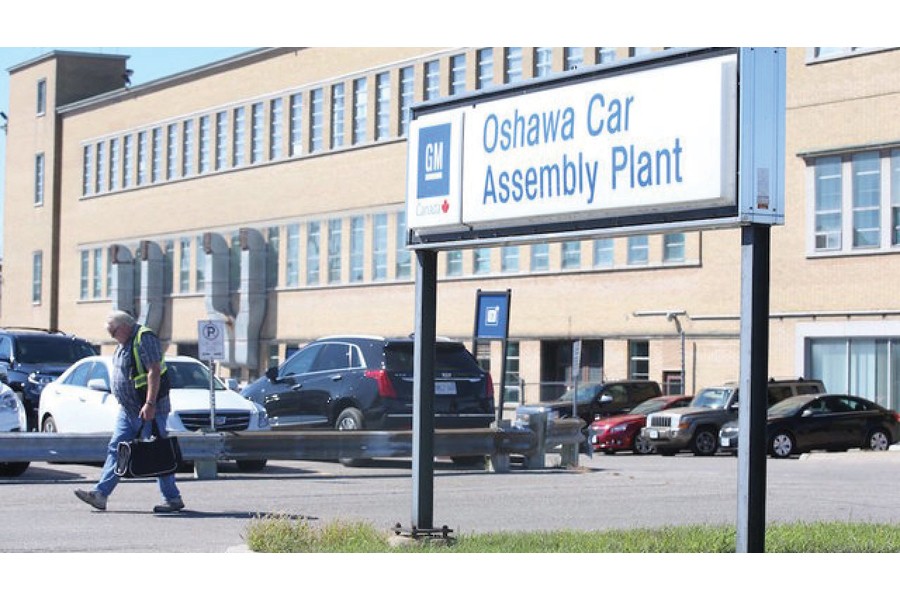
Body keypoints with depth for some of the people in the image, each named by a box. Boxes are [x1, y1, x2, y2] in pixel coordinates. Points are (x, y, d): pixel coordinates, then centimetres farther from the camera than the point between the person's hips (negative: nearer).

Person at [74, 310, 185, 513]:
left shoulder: (145, 339, -15)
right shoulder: (125, 344, 16)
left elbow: (154, 372, -23)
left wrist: (150, 404, -28)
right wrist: (123, 403, 21)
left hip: (149, 410, -10)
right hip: (128, 410, 10)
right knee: (115, 450, 4)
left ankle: (173, 499, 4)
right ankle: (100, 494, 2)